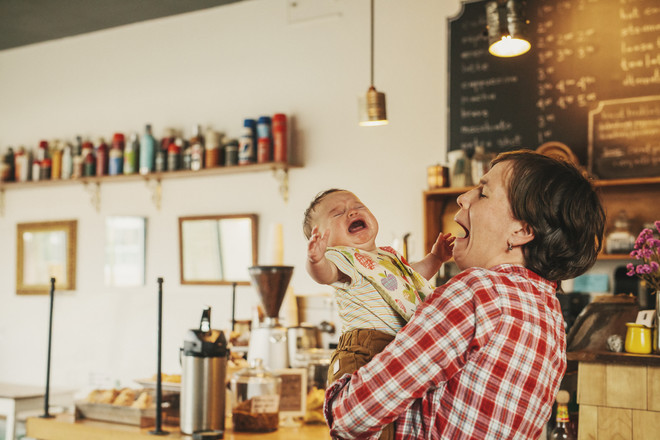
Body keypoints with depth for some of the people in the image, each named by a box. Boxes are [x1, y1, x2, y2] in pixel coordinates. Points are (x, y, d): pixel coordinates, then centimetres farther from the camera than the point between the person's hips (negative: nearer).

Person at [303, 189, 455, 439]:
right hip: (364, 352, -8)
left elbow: (413, 276, 42)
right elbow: (326, 273, -31)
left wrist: (435, 257, 29)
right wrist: (316, 260, -53)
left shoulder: (389, 256, 21)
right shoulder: (343, 258, -6)